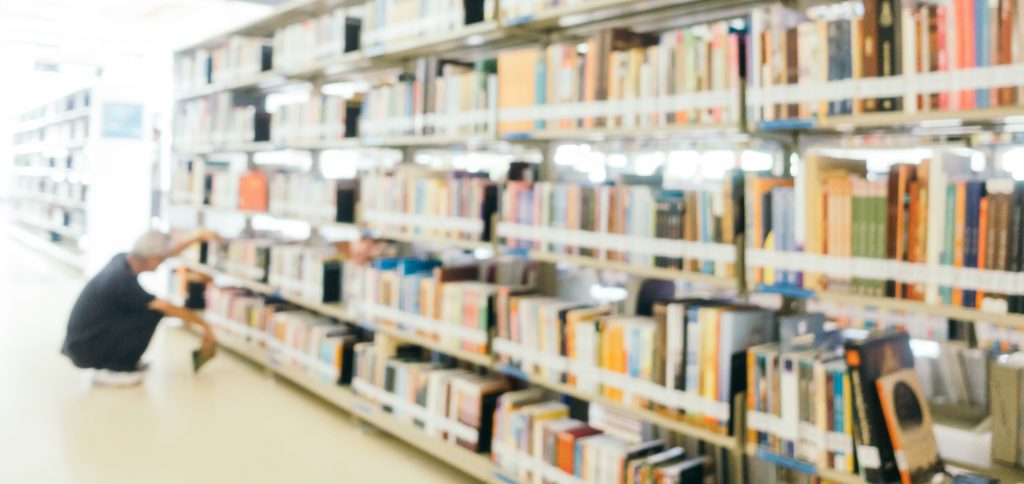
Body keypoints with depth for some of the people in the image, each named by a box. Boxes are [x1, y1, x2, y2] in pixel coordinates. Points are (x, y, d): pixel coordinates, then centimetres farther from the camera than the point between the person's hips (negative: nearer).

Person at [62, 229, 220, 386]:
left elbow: (169, 252, 14)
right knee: (153, 312, -17)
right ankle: (112, 370, -7)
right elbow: (167, 308, -19)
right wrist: (204, 325, -10)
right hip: (85, 349, -9)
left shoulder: (122, 259, -2)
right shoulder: (123, 280, -26)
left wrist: (199, 237, 14)